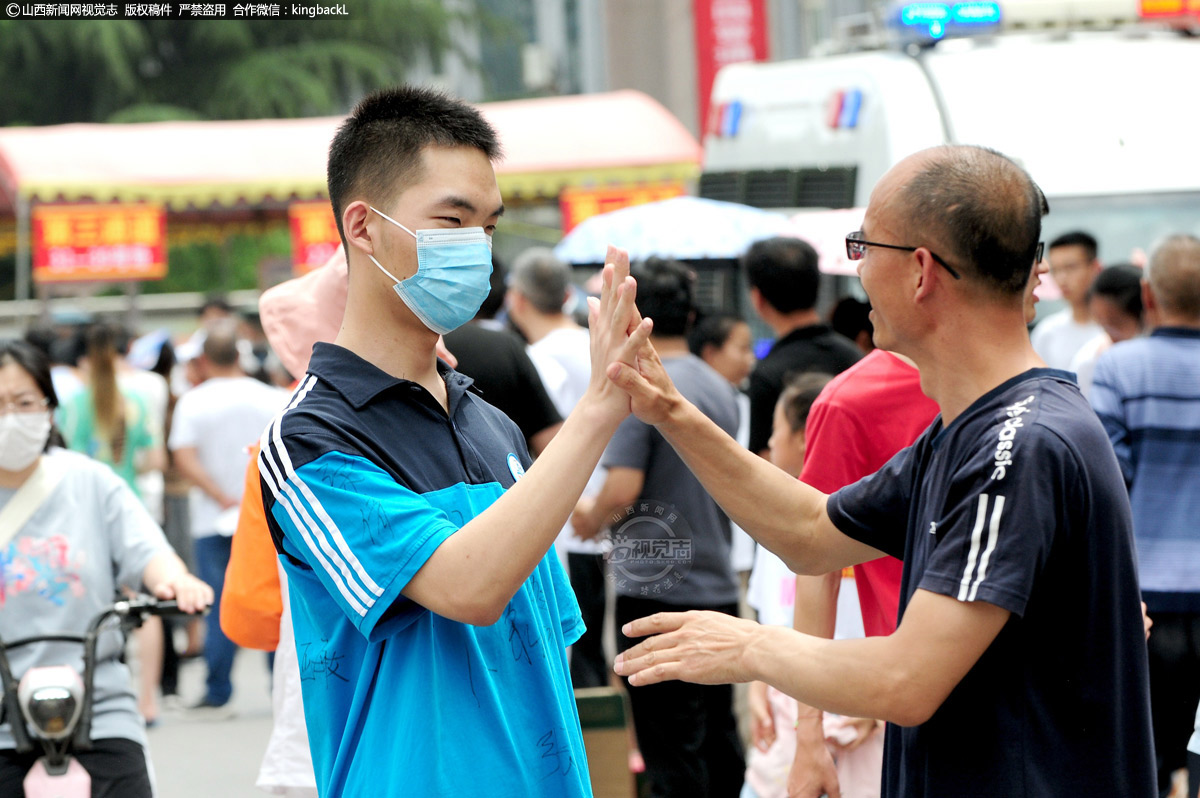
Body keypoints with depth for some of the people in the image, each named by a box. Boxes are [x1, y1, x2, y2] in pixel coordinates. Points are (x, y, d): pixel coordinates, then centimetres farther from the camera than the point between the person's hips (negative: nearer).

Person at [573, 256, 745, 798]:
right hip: (717, 586, 7)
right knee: (720, 745, 14)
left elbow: (623, 488, -22)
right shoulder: (719, 388, 10)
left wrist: (590, 517, 0)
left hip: (657, 588, -7)